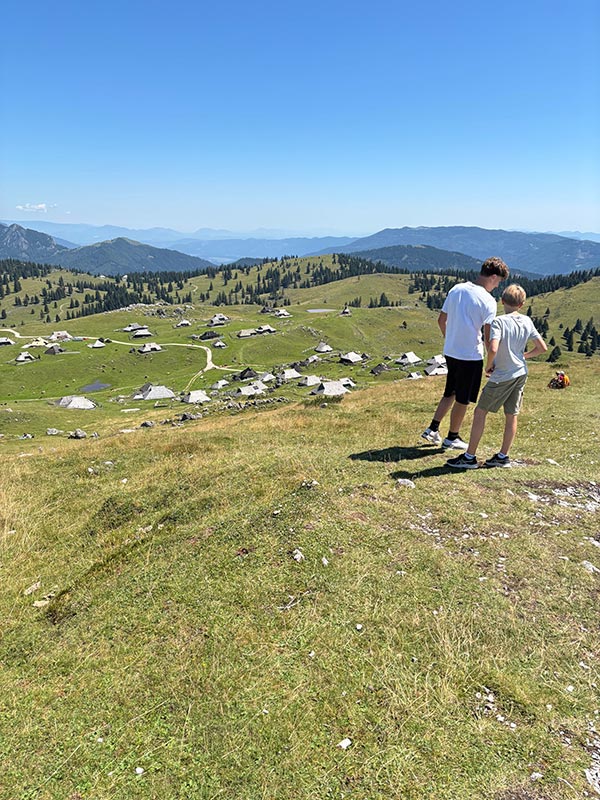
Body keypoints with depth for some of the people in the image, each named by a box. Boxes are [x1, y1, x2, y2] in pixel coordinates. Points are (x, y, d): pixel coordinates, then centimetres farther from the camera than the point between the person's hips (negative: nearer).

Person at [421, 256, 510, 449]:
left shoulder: (456, 289, 3)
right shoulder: (488, 301, -16)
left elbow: (441, 320, 10)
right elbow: (488, 337, -17)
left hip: (450, 352, 7)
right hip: (471, 356, -6)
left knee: (450, 393, 22)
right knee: (463, 399, 9)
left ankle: (432, 429, 20)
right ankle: (452, 438, 21)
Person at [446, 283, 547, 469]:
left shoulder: (499, 322, -16)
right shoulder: (527, 322, 3)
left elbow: (493, 349, -30)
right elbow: (542, 347, 7)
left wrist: (488, 366, -12)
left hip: (502, 377, -6)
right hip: (521, 374, 7)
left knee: (480, 412, 1)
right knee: (511, 415, 12)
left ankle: (469, 457, 4)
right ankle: (503, 456, 22)